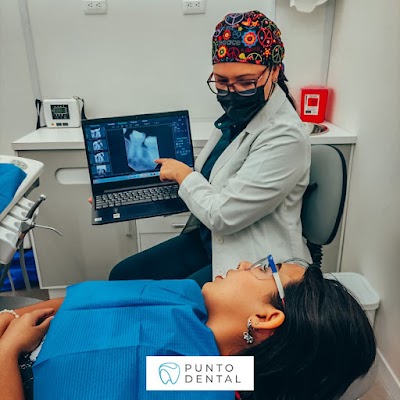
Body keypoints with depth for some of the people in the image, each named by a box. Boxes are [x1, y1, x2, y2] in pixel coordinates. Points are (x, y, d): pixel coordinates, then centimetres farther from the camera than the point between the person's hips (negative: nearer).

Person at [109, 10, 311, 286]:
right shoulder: (237, 116, 2)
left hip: (256, 264, -8)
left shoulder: (285, 137, -25)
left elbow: (222, 214, -26)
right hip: (209, 239, 8)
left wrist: (184, 174, -8)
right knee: (123, 276, 9)